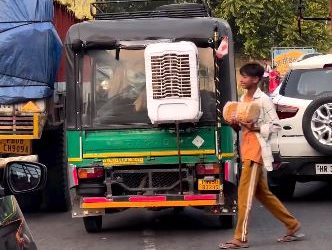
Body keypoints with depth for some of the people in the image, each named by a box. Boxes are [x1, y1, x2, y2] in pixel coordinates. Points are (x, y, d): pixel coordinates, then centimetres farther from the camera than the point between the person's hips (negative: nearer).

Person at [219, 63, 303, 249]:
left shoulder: (263, 100, -10)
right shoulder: (243, 99, 15)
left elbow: (276, 126, -10)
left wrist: (256, 128, -21)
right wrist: (236, 125, 2)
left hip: (257, 152, -9)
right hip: (247, 151, 9)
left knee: (245, 194, -9)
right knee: (263, 193, 14)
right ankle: (292, 226, 25)